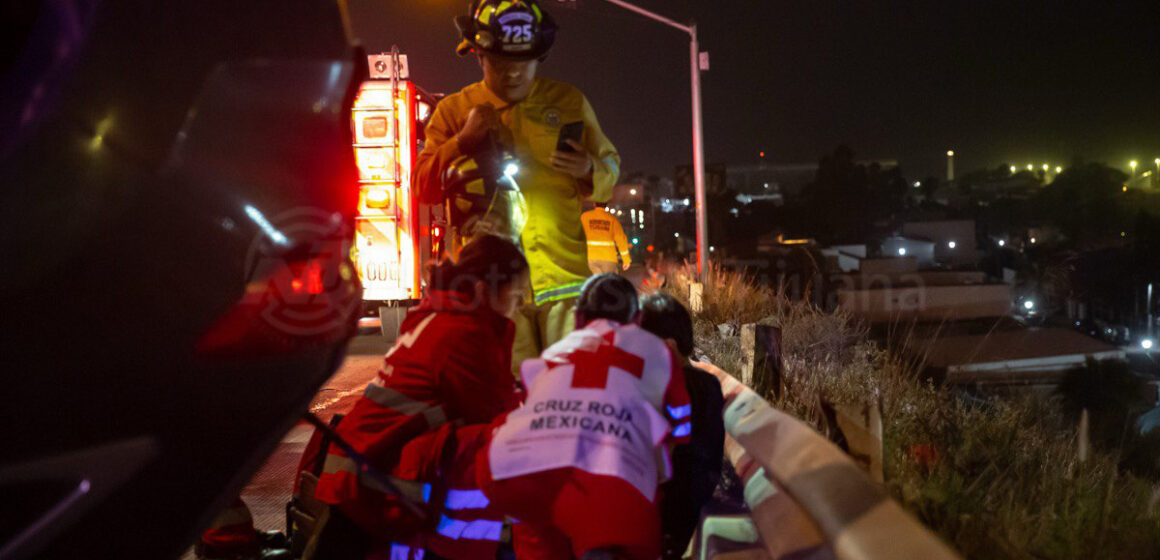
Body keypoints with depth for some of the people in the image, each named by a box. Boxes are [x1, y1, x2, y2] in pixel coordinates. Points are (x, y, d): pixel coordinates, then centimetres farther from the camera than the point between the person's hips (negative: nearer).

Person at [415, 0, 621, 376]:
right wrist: (464, 140, -10)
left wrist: (588, 170, -8)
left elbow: (610, 170, 15)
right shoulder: (454, 112, 10)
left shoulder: (569, 102, 12)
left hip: (563, 275, 1)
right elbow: (425, 187, 4)